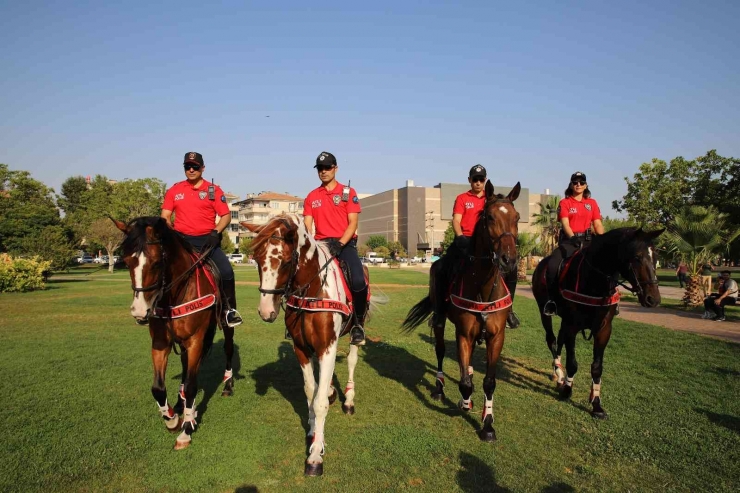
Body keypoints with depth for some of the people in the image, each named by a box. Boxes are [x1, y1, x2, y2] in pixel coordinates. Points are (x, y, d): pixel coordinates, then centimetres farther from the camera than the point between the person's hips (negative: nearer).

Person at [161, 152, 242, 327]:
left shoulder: (214, 190, 3)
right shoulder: (174, 190, 9)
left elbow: (226, 215, -1)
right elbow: (165, 217, 9)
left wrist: (215, 233, -16)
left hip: (207, 241, -2)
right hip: (182, 241, 2)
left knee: (226, 272, -17)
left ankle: (229, 309, 0)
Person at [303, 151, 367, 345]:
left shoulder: (348, 192, 5)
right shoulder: (312, 196, 13)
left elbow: (353, 223, -3)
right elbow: (307, 225, 7)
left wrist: (340, 244, -18)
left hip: (345, 243, -3)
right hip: (321, 244, 3)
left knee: (358, 281, -27)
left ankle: (358, 324, -6)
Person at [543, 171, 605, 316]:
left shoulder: (592, 203, 14)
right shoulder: (564, 203, 4)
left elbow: (598, 225, 7)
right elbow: (565, 224, -9)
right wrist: (573, 238, -26)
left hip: (587, 240, 3)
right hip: (569, 240, -3)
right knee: (553, 265, -28)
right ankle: (552, 299, -17)